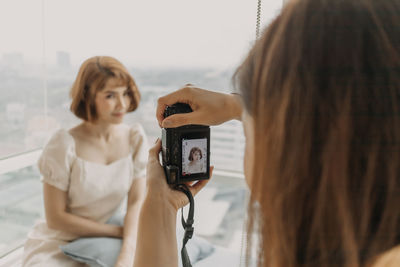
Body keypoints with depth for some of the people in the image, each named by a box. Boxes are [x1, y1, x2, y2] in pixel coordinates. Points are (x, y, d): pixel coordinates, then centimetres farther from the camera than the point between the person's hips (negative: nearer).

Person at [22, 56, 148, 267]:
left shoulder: (135, 138, -7)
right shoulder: (64, 145, -19)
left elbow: (137, 202, -9)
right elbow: (55, 218, -14)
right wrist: (119, 231, -13)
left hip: (101, 246, 4)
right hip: (56, 247, -3)